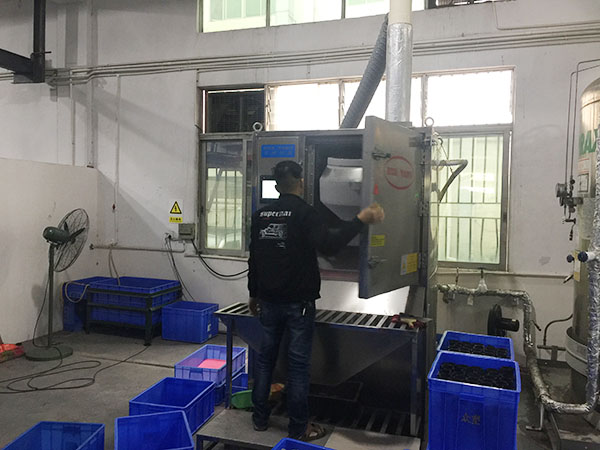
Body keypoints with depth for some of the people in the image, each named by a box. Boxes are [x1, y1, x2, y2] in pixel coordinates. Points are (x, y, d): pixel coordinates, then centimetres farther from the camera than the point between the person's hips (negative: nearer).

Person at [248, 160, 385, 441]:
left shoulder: (260, 216, 6)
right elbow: (328, 244, -27)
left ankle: (260, 418, 26)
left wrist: (254, 294, 23)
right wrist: (361, 220, -22)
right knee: (299, 365, 3)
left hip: (269, 301, 6)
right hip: (299, 302, -5)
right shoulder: (304, 213, -13)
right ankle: (298, 429, 13)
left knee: (265, 358, 16)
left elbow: (254, 258, 13)